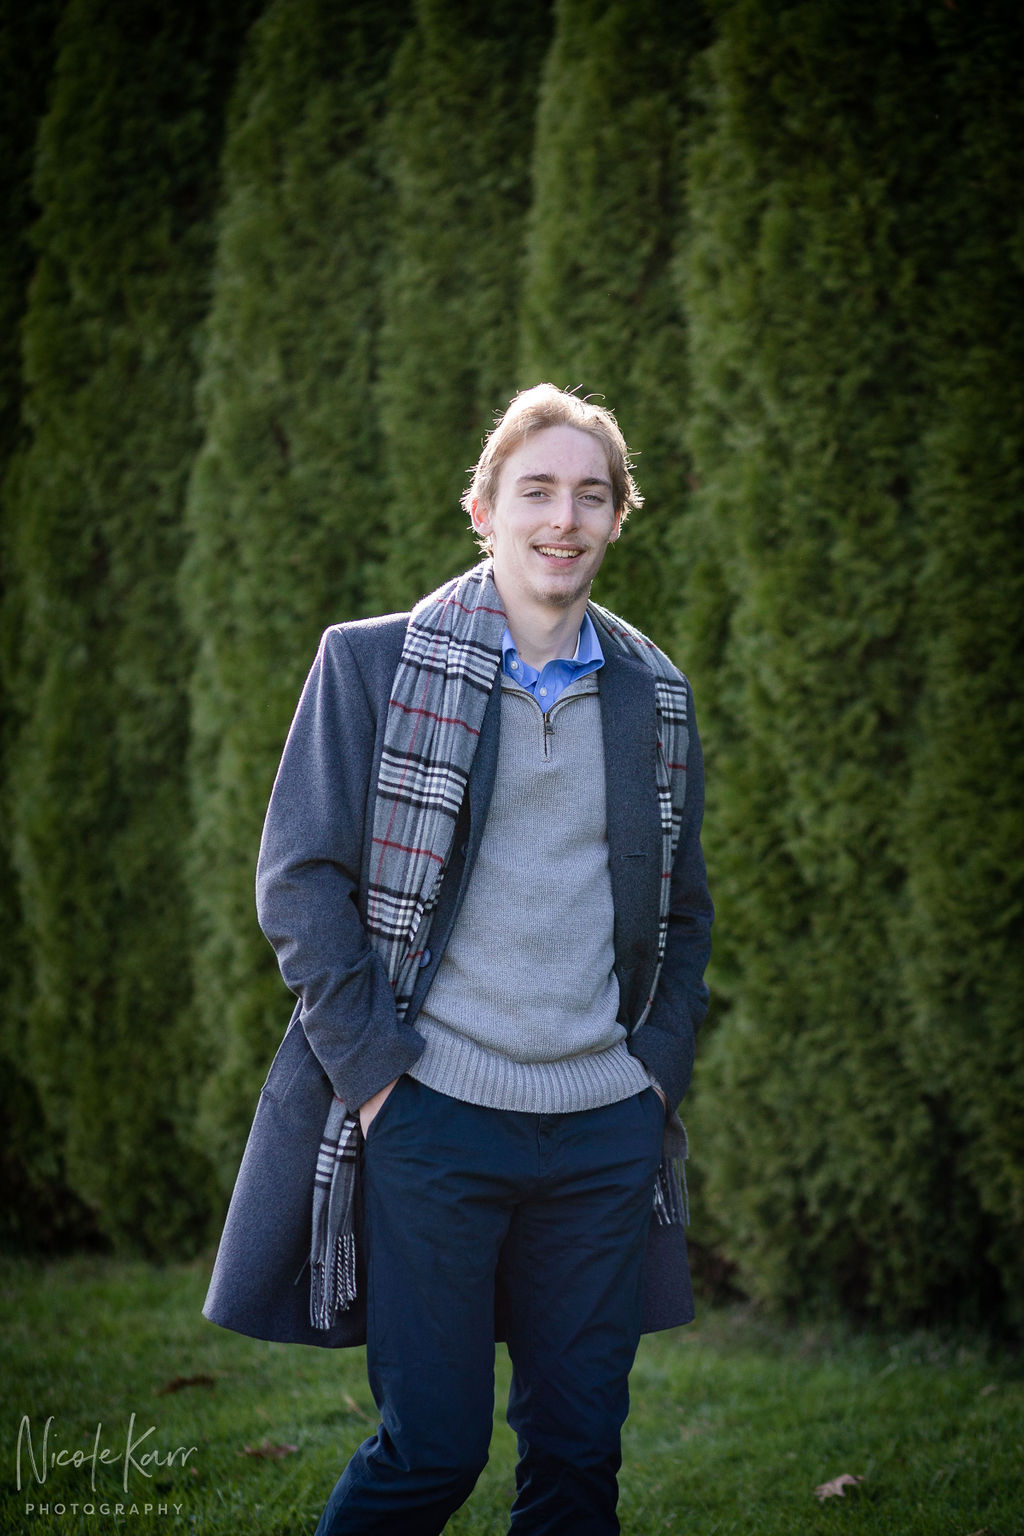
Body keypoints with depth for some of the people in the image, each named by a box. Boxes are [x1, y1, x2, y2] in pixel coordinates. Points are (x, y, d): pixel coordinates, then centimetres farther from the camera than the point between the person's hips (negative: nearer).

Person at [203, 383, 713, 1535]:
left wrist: (660, 1071, 7)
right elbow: (300, 879, -3)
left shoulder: (653, 694, 12)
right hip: (432, 1119, -4)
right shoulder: (371, 663, 0)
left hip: (606, 1129, 4)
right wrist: (374, 1069, -9)